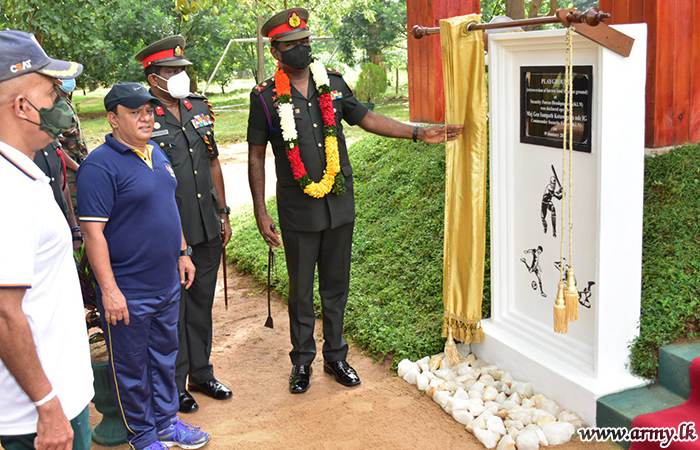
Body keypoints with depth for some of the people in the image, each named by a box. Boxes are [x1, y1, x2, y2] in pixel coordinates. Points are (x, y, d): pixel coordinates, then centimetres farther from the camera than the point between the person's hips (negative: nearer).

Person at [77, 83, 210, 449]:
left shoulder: (156, 152, 8)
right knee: (132, 367, 9)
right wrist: (109, 290, -22)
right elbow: (93, 231, -21)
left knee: (164, 354, 20)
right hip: (128, 292, -8)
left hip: (167, 282, 8)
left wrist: (182, 252, 18)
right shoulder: (100, 165, -18)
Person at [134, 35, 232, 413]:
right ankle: (175, 385, 21)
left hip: (207, 227, 6)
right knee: (172, 307, 6)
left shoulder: (200, 109, 9)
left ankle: (201, 373, 32)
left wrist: (223, 214, 15)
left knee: (202, 301, 16)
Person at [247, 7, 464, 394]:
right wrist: (260, 213, -6)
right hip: (298, 210, -3)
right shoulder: (266, 97, -5)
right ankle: (302, 361, 26)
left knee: (336, 286, 14)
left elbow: (366, 118, 13)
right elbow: (256, 156, -2)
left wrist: (418, 133, 5)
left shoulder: (332, 83, 6)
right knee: (301, 290, 8)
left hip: (339, 204, 3)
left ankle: (335, 355, 30)